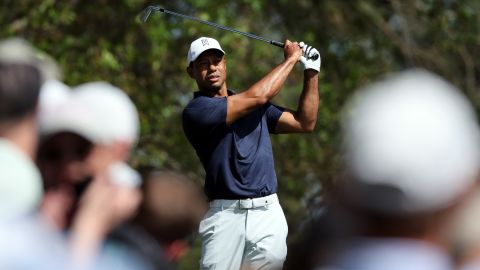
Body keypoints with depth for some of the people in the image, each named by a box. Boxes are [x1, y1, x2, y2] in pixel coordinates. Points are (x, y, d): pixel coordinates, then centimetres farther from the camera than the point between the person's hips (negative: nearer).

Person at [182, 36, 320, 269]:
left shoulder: (255, 107, 19)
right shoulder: (196, 111, -4)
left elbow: (305, 123, 20)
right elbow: (258, 96, -9)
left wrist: (312, 72, 13)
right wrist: (291, 58, 4)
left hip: (269, 214, 5)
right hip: (226, 216, -5)